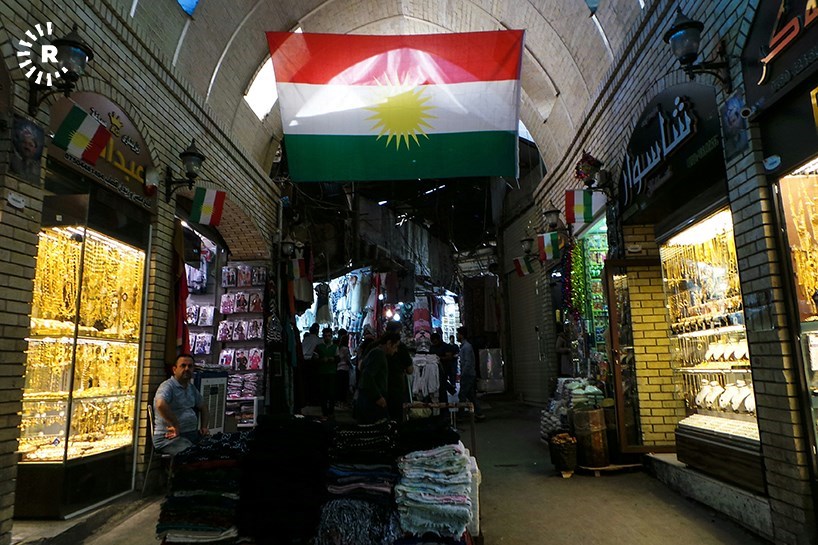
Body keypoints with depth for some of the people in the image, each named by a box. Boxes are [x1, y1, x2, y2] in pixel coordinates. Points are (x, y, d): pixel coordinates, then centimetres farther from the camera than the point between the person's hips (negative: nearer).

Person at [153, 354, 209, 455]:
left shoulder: (191, 388, 18)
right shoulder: (168, 386, -9)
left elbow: (203, 406, 32)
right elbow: (160, 405, -30)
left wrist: (204, 426, 17)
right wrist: (176, 426, -24)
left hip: (192, 433, 7)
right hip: (169, 437, -7)